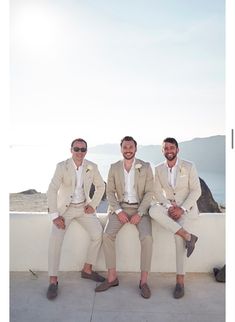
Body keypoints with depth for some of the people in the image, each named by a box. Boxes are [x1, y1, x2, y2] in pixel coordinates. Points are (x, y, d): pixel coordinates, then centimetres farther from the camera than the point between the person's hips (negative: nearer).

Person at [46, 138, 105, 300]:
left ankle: (87, 269, 5)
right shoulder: (62, 166, -11)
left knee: (98, 233, -16)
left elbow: (101, 186, 9)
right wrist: (55, 215, -22)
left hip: (84, 207, 3)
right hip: (65, 208, -2)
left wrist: (93, 205, -3)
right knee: (55, 238, -23)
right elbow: (52, 190, -15)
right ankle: (53, 280, -9)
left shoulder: (92, 167, -4)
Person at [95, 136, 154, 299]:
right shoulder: (114, 167, 3)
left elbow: (149, 192, -6)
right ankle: (112, 277, -6)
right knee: (107, 235, -21)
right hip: (120, 207, 2)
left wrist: (139, 213, -16)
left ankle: (144, 281, -11)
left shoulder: (145, 167, -2)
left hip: (140, 208, -1)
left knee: (147, 238, -26)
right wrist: (118, 211, -13)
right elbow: (110, 192, 2)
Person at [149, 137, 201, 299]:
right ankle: (188, 236, -23)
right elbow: (158, 192, 2)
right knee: (153, 210, -31)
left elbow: (196, 191, -7)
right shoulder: (159, 169, 4)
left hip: (186, 207, -3)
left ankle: (180, 279, -14)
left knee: (178, 235, -28)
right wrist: (169, 207, -15)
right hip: (168, 206, 3)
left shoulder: (189, 166, -4)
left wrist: (182, 208, -19)